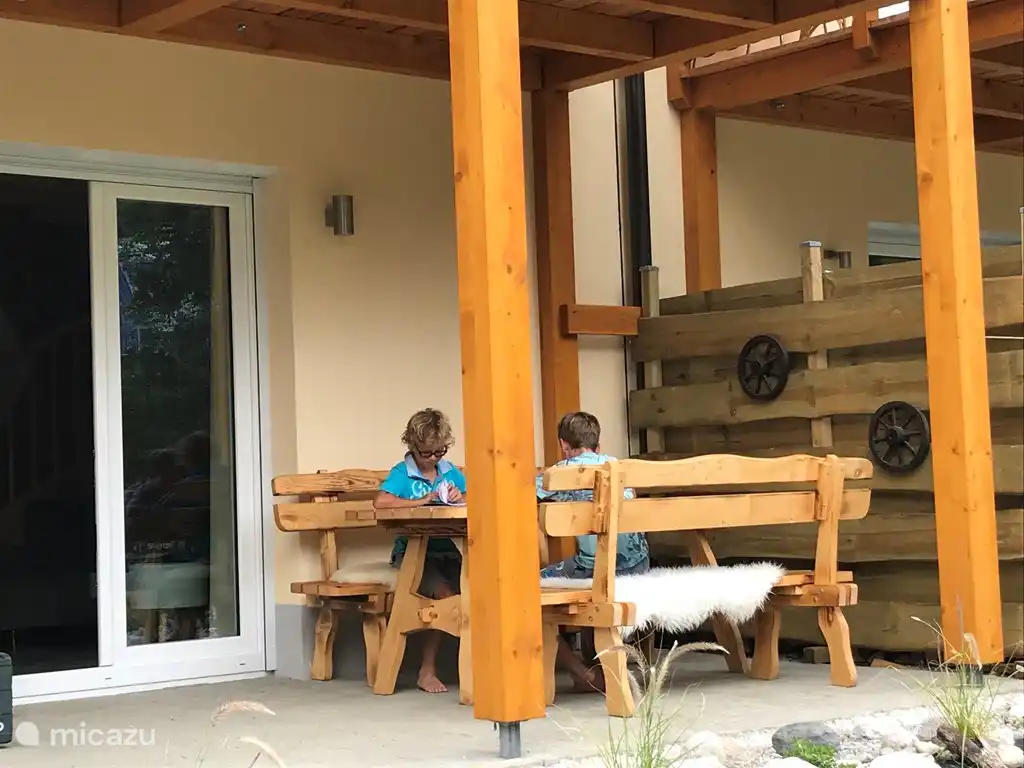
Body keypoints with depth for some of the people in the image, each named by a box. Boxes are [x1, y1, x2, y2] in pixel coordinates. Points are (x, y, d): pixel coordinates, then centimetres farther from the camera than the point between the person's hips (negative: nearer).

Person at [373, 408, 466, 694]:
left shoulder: (450, 471, 14)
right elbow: (381, 502, -19)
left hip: (448, 552, 5)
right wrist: (420, 502, -16)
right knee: (445, 594, -27)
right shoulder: (402, 473, -1)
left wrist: (462, 497, -7)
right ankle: (427, 670, -15)